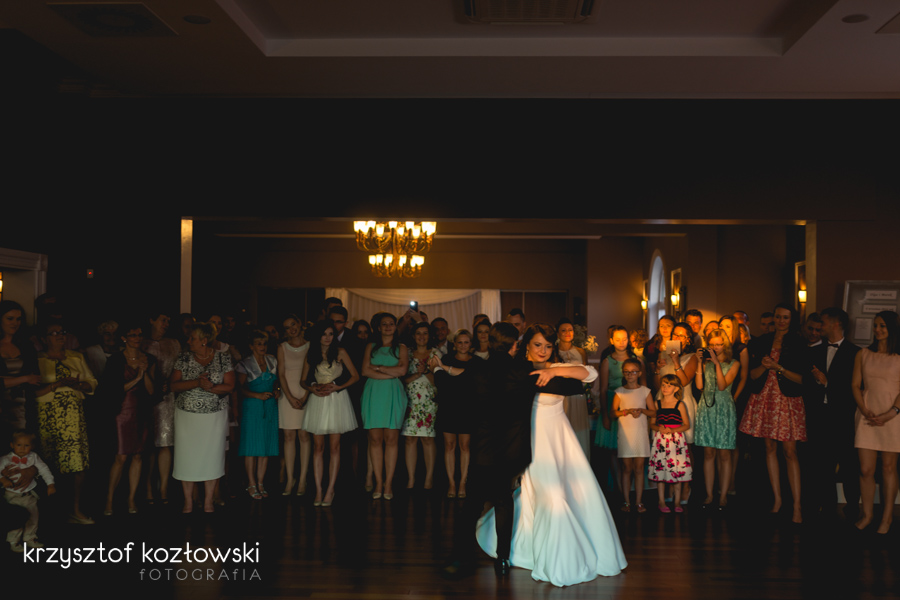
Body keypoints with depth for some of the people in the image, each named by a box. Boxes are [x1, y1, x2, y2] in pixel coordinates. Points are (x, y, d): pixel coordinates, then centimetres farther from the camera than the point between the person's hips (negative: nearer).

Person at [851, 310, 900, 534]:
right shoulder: (863, 354, 9)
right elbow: (856, 386, 7)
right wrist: (865, 411, -6)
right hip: (867, 416, 2)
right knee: (866, 469, -1)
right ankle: (867, 513, 13)